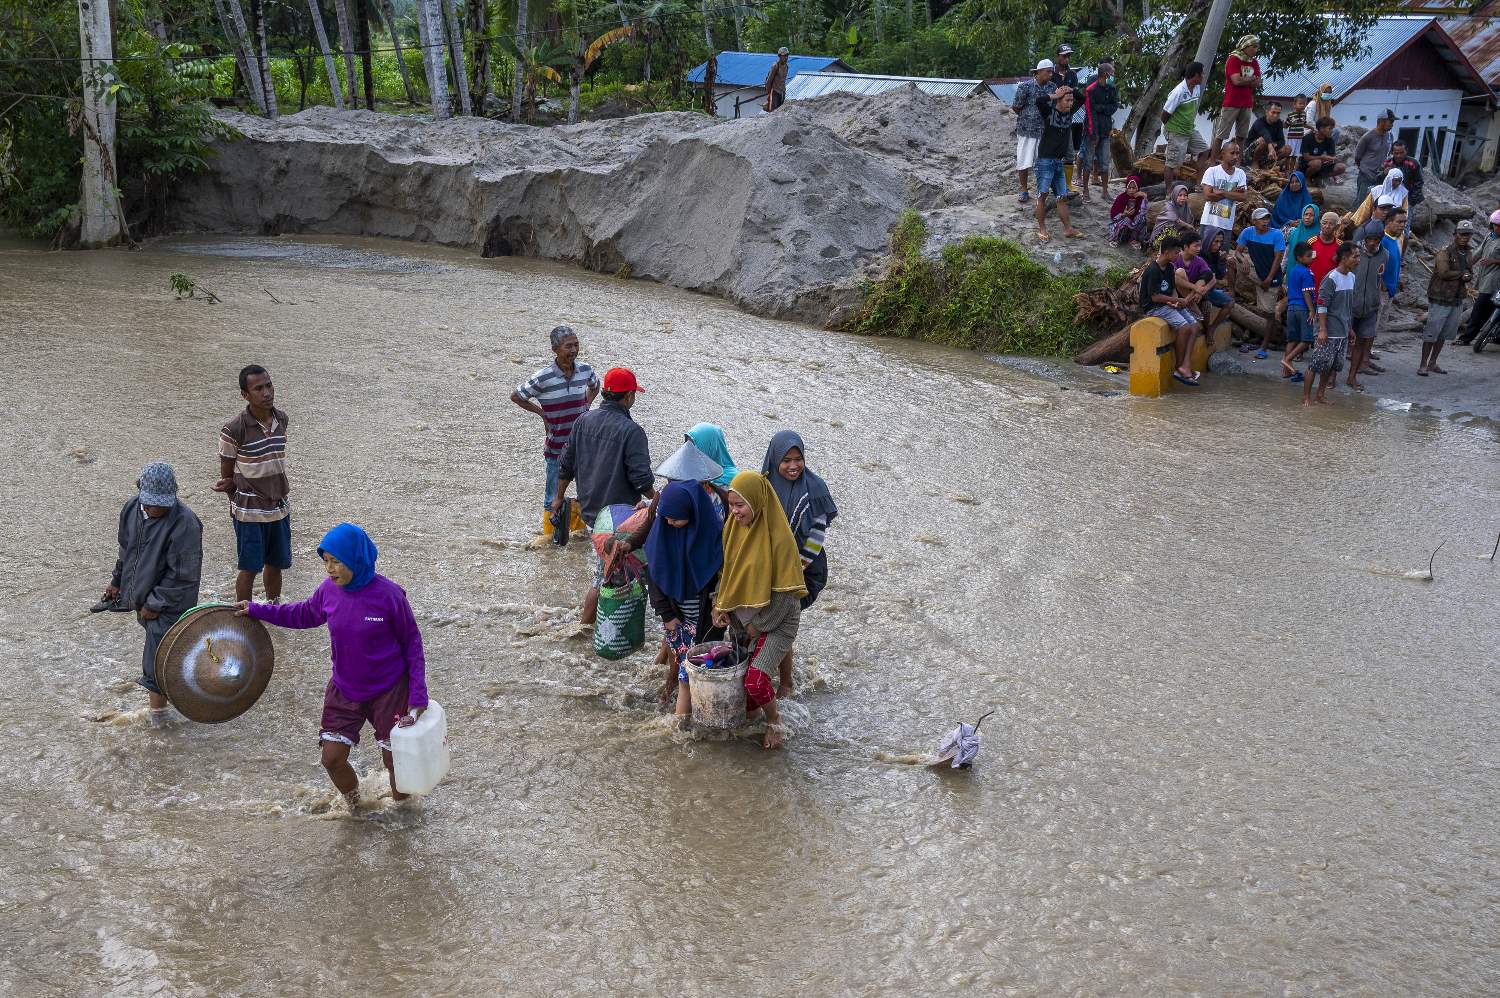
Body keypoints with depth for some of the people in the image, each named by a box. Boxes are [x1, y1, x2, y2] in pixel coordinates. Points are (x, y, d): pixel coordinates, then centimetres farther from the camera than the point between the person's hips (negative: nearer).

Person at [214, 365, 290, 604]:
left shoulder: (282, 420, -1)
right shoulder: (234, 430, -18)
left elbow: (274, 463, 5)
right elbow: (226, 474, -7)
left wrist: (232, 483, -7)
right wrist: (237, 503, 1)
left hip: (279, 506, 5)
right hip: (250, 512, -5)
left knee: (275, 564, 17)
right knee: (249, 569, 6)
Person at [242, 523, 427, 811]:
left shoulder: (389, 595, -22)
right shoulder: (329, 590, -9)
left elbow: (412, 643, -11)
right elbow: (304, 614, 14)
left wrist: (418, 696, -13)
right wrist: (256, 610, 9)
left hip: (388, 691, -4)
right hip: (343, 690, 4)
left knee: (395, 760, 8)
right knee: (332, 759, 4)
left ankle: (401, 802, 39)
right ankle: (353, 803, 34)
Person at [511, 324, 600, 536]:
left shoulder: (585, 370, -4)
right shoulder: (543, 378, -17)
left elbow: (595, 385, 21)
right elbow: (516, 396, -3)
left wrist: (586, 405, 7)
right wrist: (541, 412, -5)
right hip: (556, 446, -4)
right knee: (554, 498, 6)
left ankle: (579, 526, 36)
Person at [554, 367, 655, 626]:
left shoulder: (583, 421, 1)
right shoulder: (631, 431, -18)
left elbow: (566, 464, 9)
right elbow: (640, 478, -19)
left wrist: (559, 497, 22)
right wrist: (654, 498, 1)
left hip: (589, 506, 7)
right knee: (605, 575, 2)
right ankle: (586, 625, 7)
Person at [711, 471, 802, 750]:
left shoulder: (778, 537, -21)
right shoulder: (734, 527, -2)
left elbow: (785, 591, -18)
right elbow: (726, 570, 10)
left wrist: (758, 623, -13)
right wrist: (720, 606, -3)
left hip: (776, 619, -6)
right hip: (741, 615, 6)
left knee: (755, 679, -17)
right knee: (741, 673, 7)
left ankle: (774, 719, 10)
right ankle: (749, 709, 36)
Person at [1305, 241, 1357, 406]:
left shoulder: (1352, 278, 10)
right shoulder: (1331, 278, -15)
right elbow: (1322, 306, -16)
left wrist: (1350, 328, 21)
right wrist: (1322, 330, -19)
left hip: (1343, 332, 8)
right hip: (1329, 332, -8)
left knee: (1332, 366, 13)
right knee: (1316, 364, -4)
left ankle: (1321, 395, 23)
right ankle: (1306, 397, 3)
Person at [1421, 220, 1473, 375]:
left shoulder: (1468, 254, 13)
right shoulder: (1445, 252, -12)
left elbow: (1471, 273, 16)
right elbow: (1444, 273, -23)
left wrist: (1468, 277, -8)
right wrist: (1461, 273, -10)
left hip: (1457, 301, 8)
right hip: (1440, 299, -8)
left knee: (1444, 334, 13)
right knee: (1431, 333, -5)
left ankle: (1432, 363, 22)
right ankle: (1423, 365, 1)